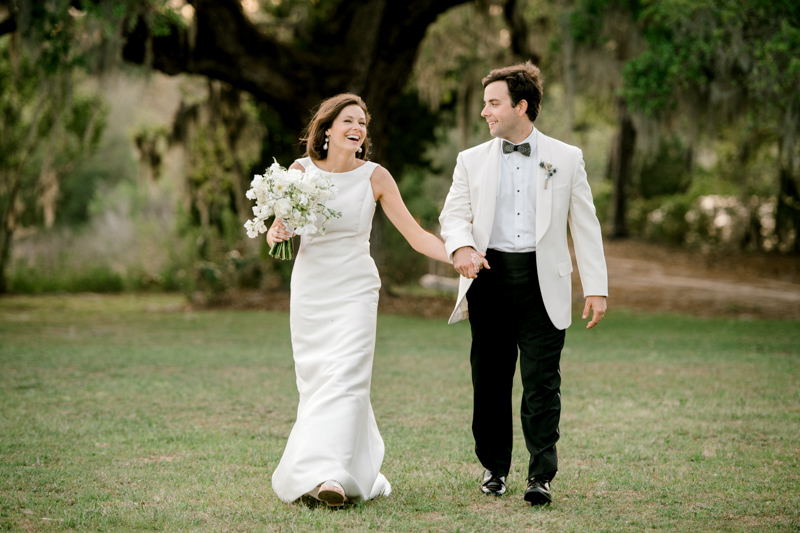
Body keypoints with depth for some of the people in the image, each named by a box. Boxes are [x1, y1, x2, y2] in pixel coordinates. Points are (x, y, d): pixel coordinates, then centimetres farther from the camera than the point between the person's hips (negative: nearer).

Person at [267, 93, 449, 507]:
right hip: (309, 289, 2)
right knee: (314, 382, 5)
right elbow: (277, 229, 8)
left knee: (345, 379, -15)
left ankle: (332, 475, -20)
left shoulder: (375, 177, -3)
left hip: (355, 290, -2)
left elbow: (415, 234, -3)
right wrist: (277, 233, -16)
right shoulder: (302, 170, 1)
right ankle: (359, 468, 20)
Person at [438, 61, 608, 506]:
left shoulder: (566, 158, 8)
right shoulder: (472, 160, 12)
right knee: (490, 381, 7)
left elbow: (585, 225, 7)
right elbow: (453, 214, 6)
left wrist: (596, 287, 1)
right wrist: (462, 247, -18)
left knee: (542, 383, -6)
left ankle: (541, 476, -3)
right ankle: (494, 467, 22)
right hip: (489, 280, 2)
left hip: (543, 283, -2)